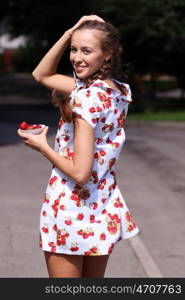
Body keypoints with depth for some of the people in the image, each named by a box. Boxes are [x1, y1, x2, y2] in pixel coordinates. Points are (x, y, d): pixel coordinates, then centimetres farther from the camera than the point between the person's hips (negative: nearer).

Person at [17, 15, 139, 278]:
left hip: (70, 209, -8)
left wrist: (42, 147, -9)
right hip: (104, 210, 8)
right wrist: (69, 34, 0)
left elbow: (80, 173, -23)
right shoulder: (120, 91, 3)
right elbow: (41, 75, 12)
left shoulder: (87, 97, -21)